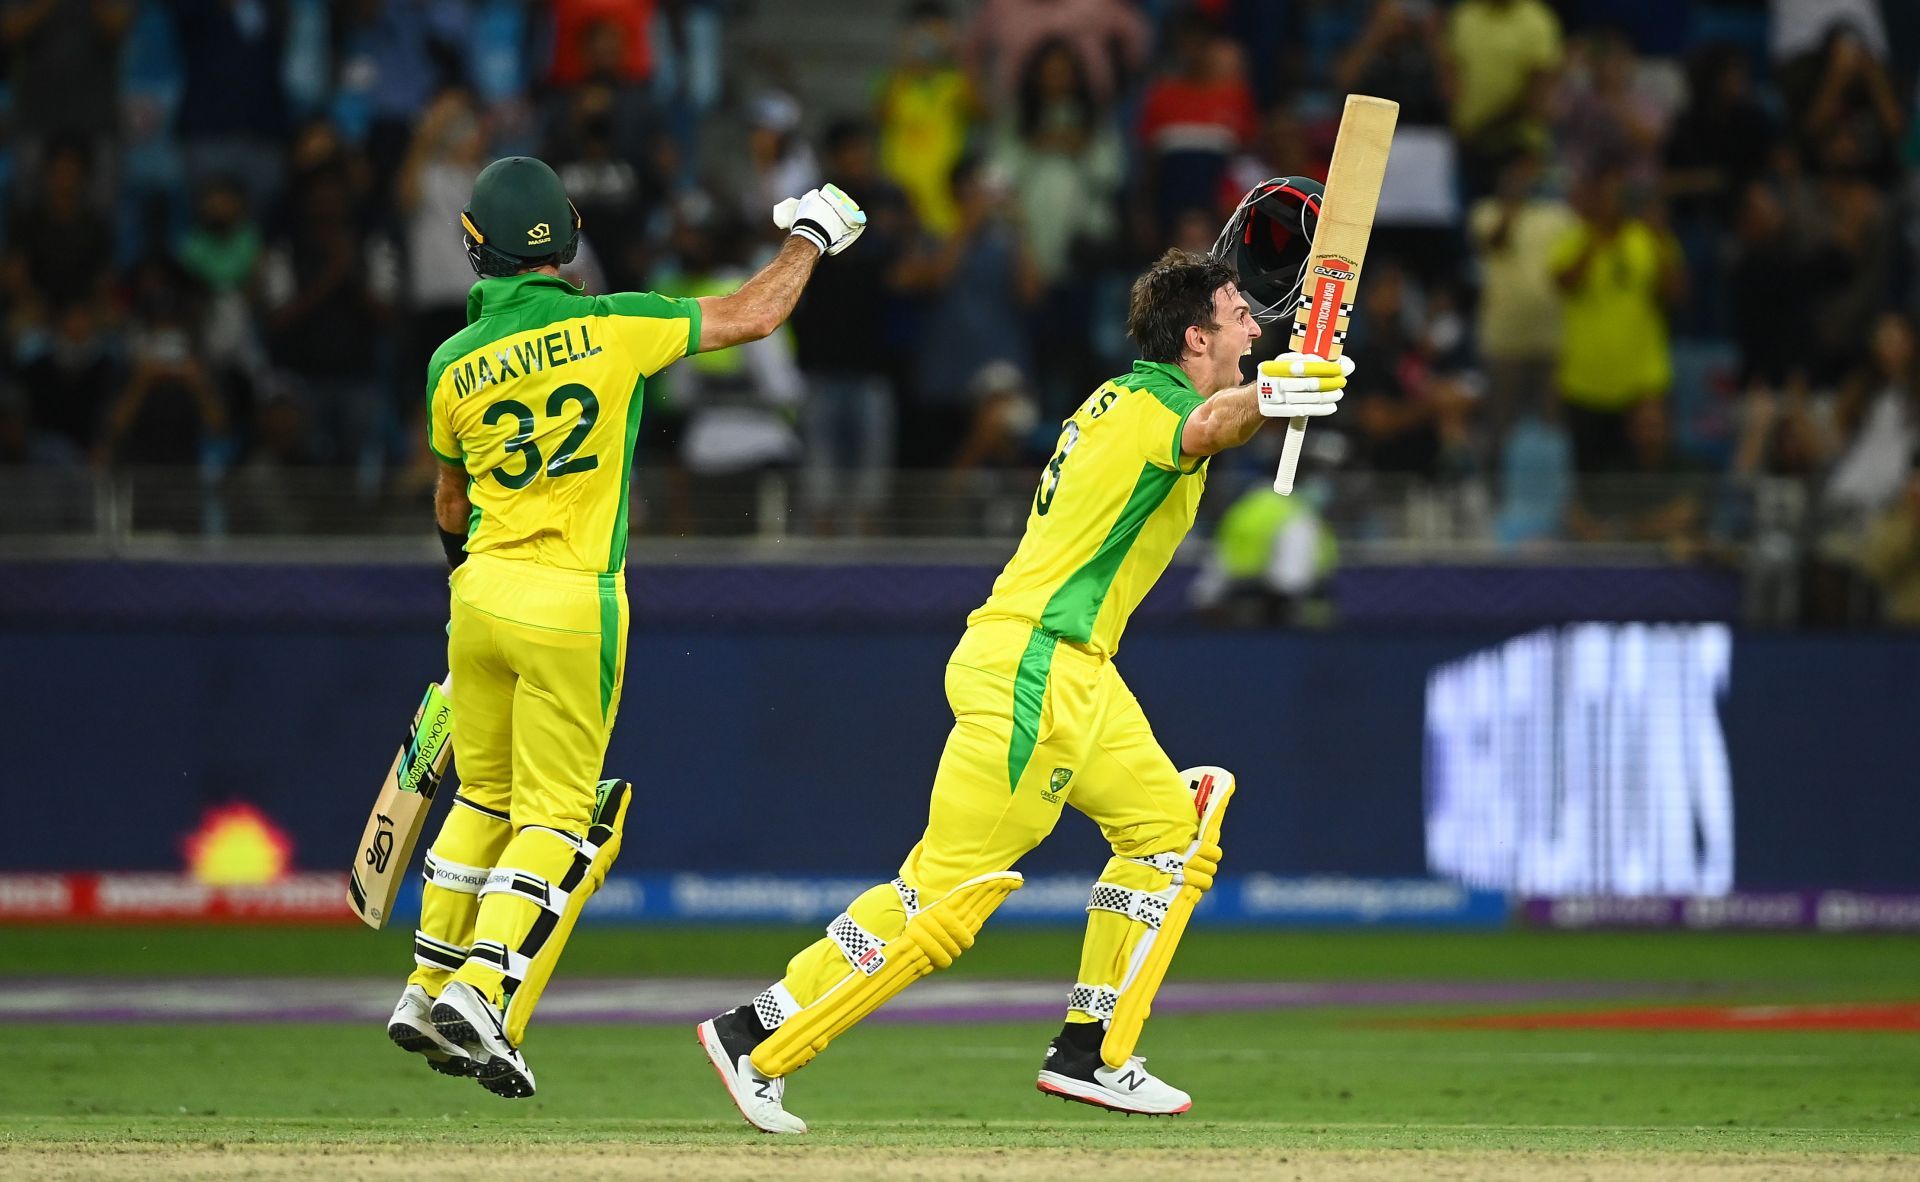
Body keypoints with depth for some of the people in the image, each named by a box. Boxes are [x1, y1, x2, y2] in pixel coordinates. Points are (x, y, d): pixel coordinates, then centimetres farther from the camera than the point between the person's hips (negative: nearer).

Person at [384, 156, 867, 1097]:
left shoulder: (453, 365, 0)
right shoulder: (611, 327, -10)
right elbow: (748, 317, -2)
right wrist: (810, 239, 15)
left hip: (482, 593, 4)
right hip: (573, 606, -4)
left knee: (483, 798, 19)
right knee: (558, 817, 2)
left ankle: (428, 995, 21)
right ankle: (481, 992, -13)